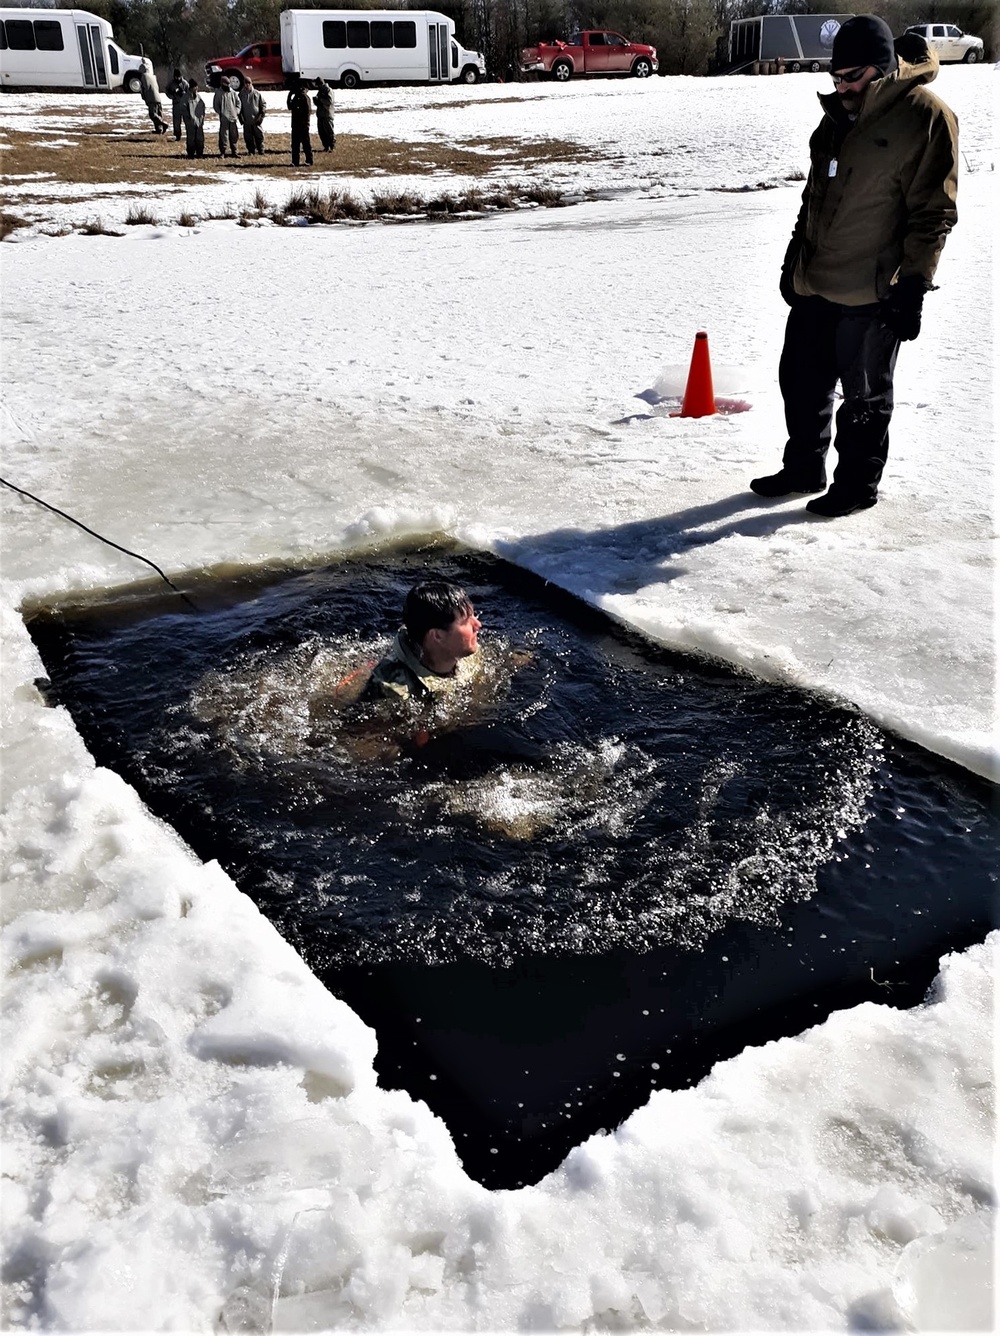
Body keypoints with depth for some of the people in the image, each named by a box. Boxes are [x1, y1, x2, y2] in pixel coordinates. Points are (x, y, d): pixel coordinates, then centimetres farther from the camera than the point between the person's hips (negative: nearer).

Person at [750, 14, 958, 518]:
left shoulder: (925, 117, -11)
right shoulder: (839, 113, 11)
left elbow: (933, 212, -13)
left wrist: (913, 285, -17)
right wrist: (795, 259, 19)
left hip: (872, 294, -7)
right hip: (814, 285, 7)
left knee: (864, 395, 5)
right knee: (801, 379, 15)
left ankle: (857, 484, 20)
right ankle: (804, 468, 31)